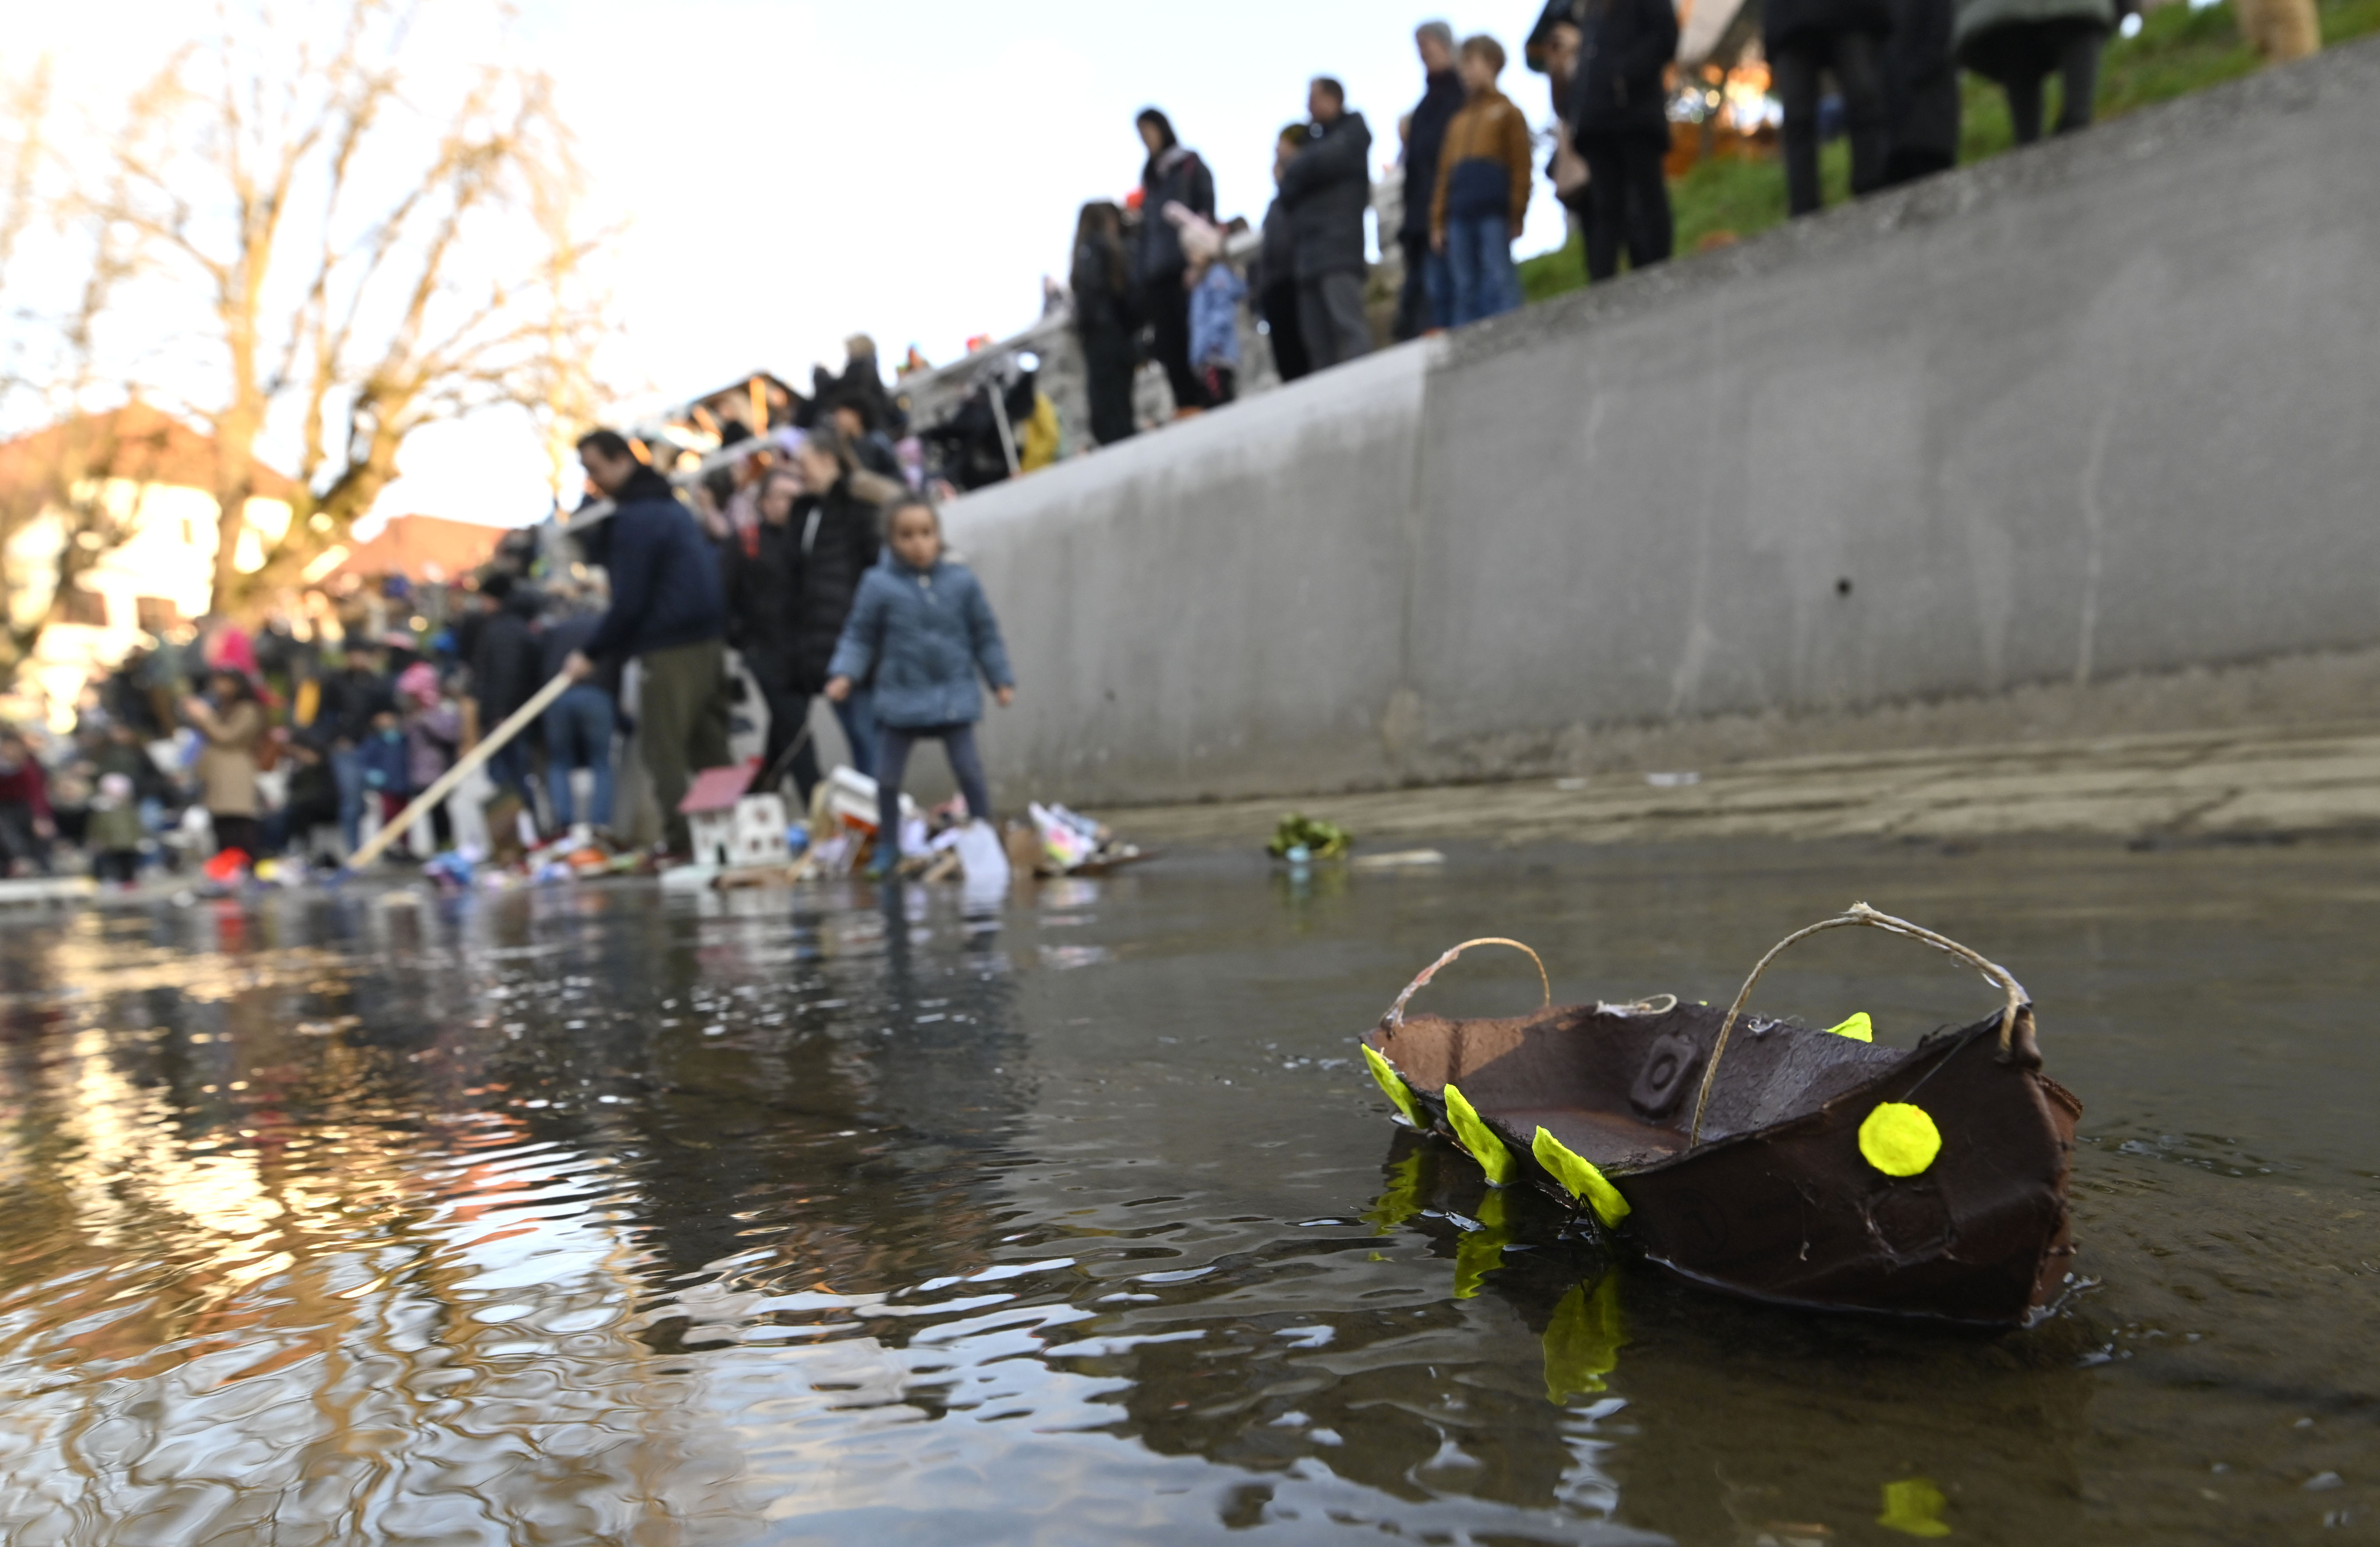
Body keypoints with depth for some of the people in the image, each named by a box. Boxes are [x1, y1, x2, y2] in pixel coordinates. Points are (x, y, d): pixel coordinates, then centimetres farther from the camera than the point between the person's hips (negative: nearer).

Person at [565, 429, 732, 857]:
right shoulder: (673, 504, 16)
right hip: (710, 640, 9)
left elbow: (629, 602, -15)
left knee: (665, 756, -2)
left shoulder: (635, 518, -11)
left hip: (669, 649, -9)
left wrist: (591, 655, -6)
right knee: (710, 749, 13)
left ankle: (683, 844, -1)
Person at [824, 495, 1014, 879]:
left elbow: (985, 635, 9)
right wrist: (844, 675, -12)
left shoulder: (962, 581, 1)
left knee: (969, 771, 0)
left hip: (954, 696, 0)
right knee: (887, 776, 4)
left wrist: (1001, 680, 9)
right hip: (901, 698, 0)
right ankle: (888, 847, 22)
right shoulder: (879, 585, -4)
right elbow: (860, 637, 1)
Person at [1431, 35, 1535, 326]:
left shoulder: (1507, 111, 10)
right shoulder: (1459, 121, 24)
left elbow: (1522, 167, 2)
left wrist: (1516, 216, -7)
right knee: (1464, 291, 1)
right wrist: (1438, 222, 11)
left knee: (1499, 283, -10)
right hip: (1460, 217, 5)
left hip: (1495, 212, -5)